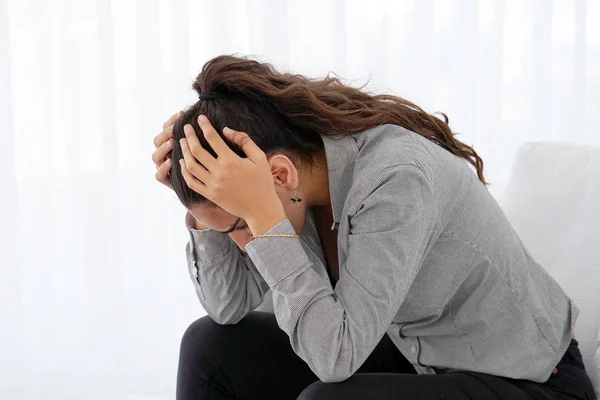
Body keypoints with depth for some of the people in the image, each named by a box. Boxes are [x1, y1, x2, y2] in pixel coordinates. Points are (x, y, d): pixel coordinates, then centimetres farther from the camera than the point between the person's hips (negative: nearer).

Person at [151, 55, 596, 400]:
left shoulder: (395, 178, -32)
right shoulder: (300, 166, -10)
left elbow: (336, 355, -33)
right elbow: (229, 305, -4)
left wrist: (262, 213, -35)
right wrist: (202, 205, -17)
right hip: (416, 356, 8)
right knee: (213, 345, 0)